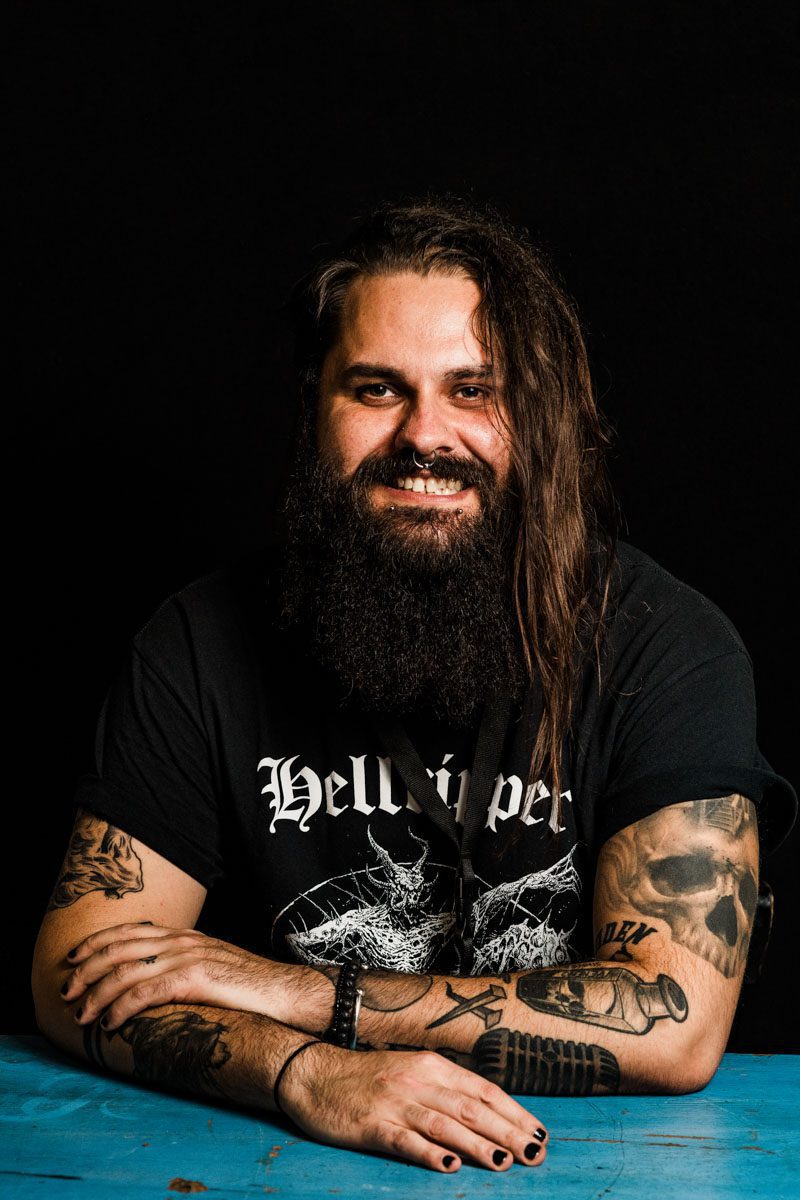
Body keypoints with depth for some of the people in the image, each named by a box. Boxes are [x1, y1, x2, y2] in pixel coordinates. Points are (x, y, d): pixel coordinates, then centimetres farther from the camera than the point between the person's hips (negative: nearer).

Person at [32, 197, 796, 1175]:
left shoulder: (664, 644, -9)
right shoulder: (207, 644, -4)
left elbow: (677, 1026, -15)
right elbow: (73, 973, -5)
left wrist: (308, 994, -17)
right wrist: (305, 1072, -24)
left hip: (583, 1167, 0)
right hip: (282, 1167, 1)